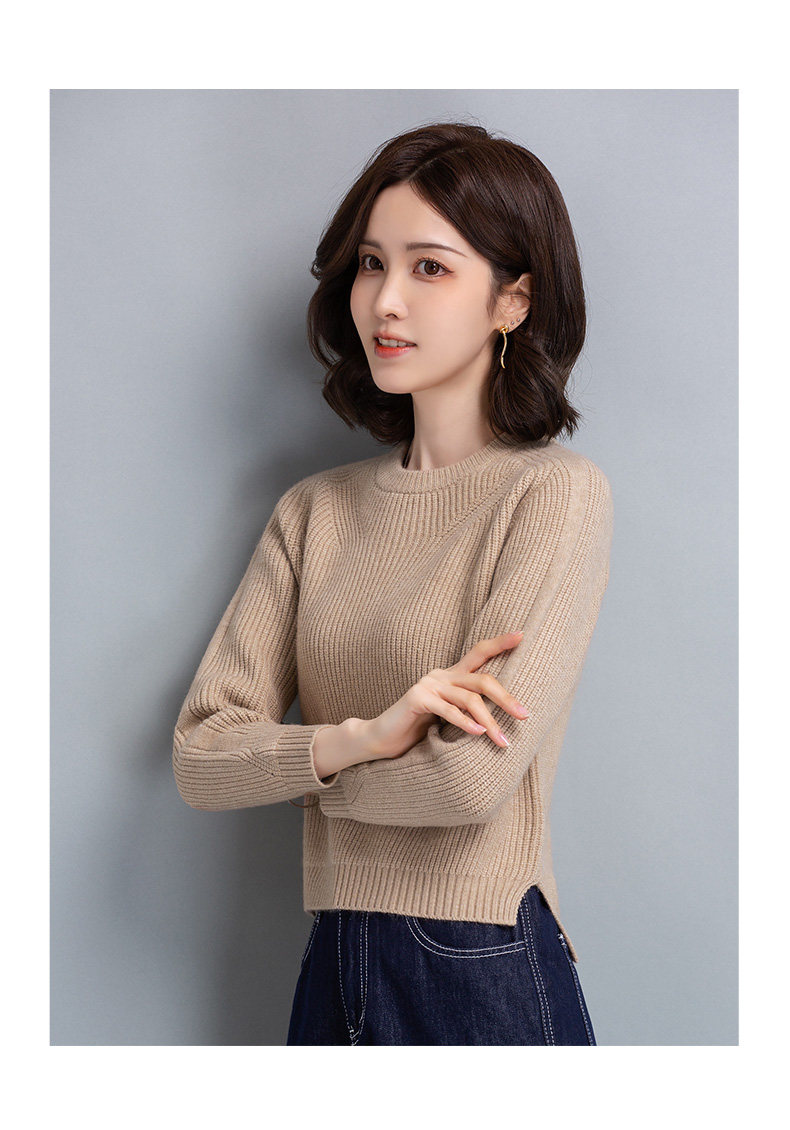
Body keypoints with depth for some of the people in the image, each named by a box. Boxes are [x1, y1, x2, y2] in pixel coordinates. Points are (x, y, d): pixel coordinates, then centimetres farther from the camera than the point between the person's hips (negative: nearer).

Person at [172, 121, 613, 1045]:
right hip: (333, 974, 5)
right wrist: (360, 737, -18)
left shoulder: (555, 493, -10)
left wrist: (297, 765, -3)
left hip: (484, 981, -5)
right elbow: (199, 758, -1)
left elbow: (473, 776, -19)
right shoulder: (315, 511, 7)